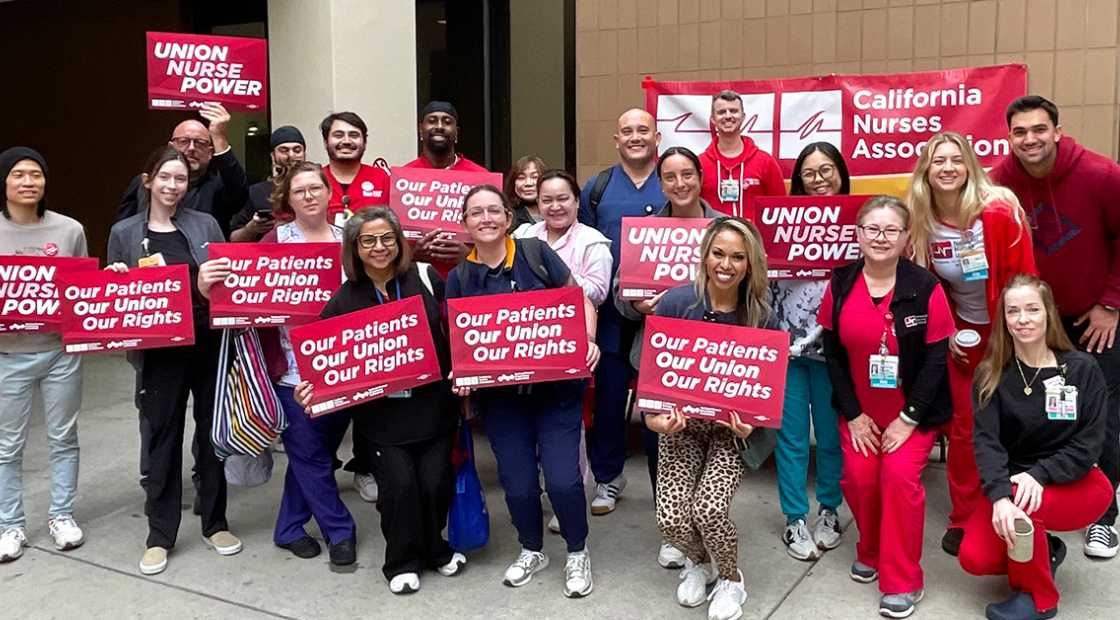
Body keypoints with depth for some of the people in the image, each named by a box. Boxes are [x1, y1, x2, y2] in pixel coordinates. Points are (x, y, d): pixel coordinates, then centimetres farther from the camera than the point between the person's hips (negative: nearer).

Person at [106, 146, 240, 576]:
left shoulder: (205, 225, 6)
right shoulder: (124, 233, 5)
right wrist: (114, 278, -11)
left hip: (210, 341, 1)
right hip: (160, 347, -1)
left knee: (212, 430, 9)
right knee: (163, 436, 4)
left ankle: (215, 523, 23)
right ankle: (160, 535, 16)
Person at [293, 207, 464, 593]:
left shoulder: (425, 277, -1)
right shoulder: (344, 300, -1)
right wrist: (311, 388, -16)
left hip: (433, 404, 1)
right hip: (380, 413, -1)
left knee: (435, 482, 1)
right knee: (399, 483, -7)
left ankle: (435, 549, 31)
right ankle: (403, 562, 18)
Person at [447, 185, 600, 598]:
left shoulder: (536, 253, -3)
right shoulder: (459, 277, 2)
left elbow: (580, 301, 2)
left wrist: (588, 339, -15)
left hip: (557, 386, -2)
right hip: (501, 394, 2)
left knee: (562, 478, -9)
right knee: (517, 482, 4)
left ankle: (577, 552, 20)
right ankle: (532, 550, 35)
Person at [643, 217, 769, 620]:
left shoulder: (759, 314, -9)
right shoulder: (675, 303, -13)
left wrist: (750, 422, -19)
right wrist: (654, 417, -24)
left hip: (732, 427, -1)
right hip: (680, 424, 1)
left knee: (709, 510, -22)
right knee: (671, 519, -14)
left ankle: (730, 578, 13)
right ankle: (698, 561, 25)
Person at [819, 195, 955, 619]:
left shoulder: (926, 289, -14)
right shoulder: (840, 285, -6)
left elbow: (936, 359, -12)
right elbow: (832, 352, -2)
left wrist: (908, 418, -13)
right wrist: (853, 413, -5)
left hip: (913, 410, -2)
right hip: (858, 410, 3)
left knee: (899, 476, -15)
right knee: (859, 478, -7)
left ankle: (902, 581, 0)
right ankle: (871, 553, 23)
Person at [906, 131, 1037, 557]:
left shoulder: (1000, 212, -20)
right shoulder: (920, 221, -9)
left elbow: (1023, 278, -15)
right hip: (962, 334, 3)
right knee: (965, 425, 7)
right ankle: (963, 519, 20)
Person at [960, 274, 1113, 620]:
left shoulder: (1083, 369, -8)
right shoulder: (991, 375, -7)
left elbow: (1089, 444, -11)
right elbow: (986, 441, -19)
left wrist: (1039, 475, -27)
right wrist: (999, 496, -37)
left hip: (1078, 485, -2)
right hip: (1011, 483, 2)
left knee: (1025, 502, -34)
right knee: (975, 559, -19)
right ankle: (1044, 552, 14)